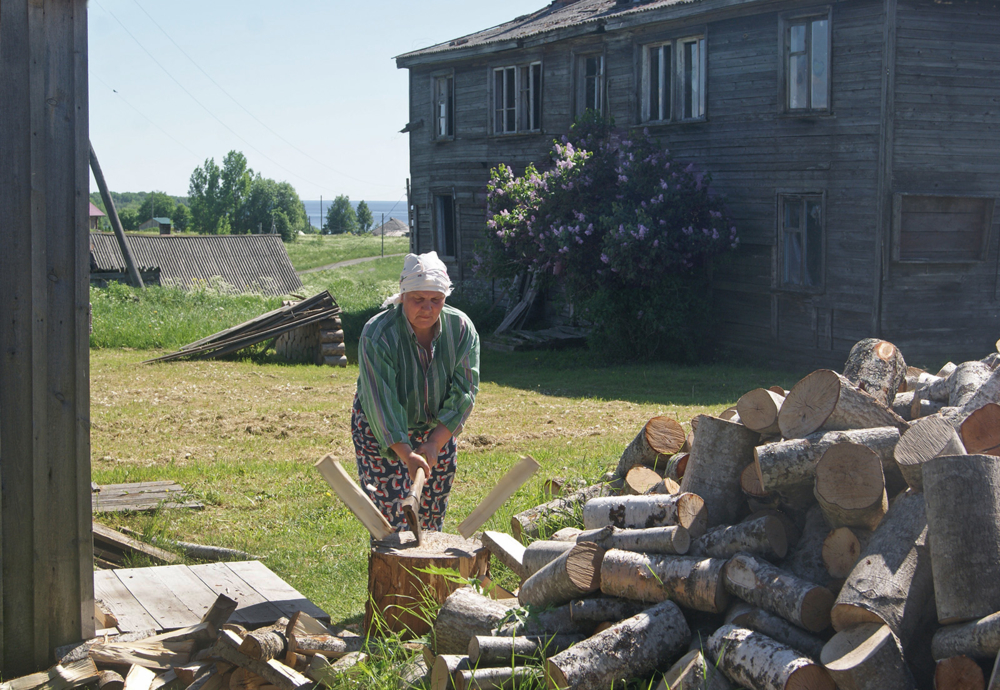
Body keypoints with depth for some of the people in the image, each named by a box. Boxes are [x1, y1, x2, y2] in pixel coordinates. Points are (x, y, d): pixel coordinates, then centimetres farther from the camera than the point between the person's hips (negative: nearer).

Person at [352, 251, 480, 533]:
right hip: (381, 433, -4)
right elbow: (380, 402, -31)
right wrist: (407, 455, -40)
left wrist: (434, 443, -24)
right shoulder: (378, 334, -26)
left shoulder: (461, 329, -15)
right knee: (390, 514, -10)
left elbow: (463, 394, -14)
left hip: (437, 431, 4)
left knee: (433, 517, 9)